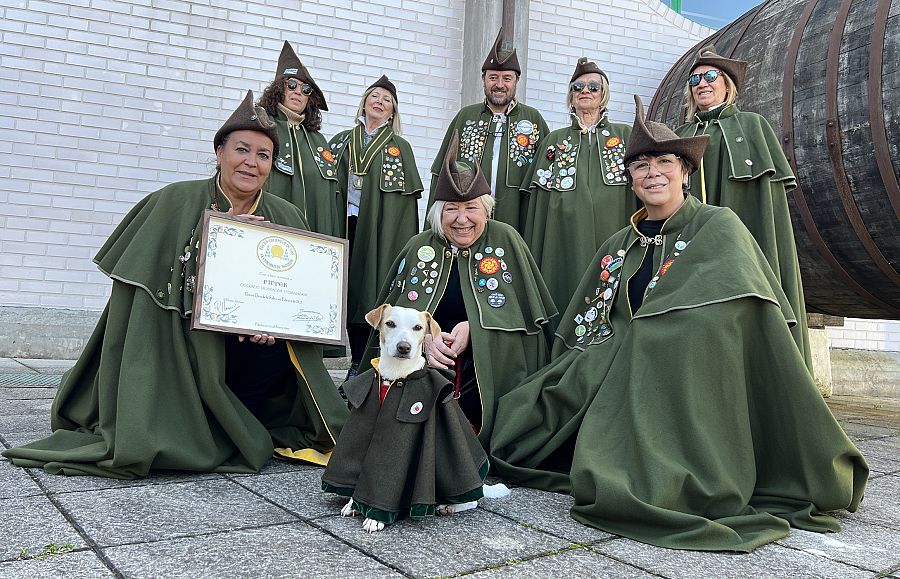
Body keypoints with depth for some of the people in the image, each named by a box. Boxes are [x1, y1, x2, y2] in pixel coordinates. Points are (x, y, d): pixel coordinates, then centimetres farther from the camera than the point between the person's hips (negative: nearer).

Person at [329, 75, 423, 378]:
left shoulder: (400, 147, 10)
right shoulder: (342, 141, 16)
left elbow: (409, 196, 4)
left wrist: (401, 237, -6)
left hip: (381, 230, -2)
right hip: (346, 226, 3)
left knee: (373, 291, -6)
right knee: (350, 289, 3)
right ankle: (357, 363, 12)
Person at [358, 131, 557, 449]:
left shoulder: (505, 240, 4)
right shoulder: (420, 247, 10)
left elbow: (526, 308, 1)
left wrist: (473, 328, -13)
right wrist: (423, 337, -15)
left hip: (489, 366, -1)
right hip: (423, 364, 2)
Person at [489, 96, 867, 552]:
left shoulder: (719, 228, -3)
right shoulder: (619, 246, 13)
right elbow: (583, 326, 17)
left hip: (687, 394, -4)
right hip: (625, 387, 4)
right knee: (515, 416, -7)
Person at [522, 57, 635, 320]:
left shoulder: (625, 135, 12)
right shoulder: (554, 140, 16)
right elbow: (538, 199, 13)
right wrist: (533, 257, 5)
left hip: (610, 237, -1)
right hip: (564, 241, 1)